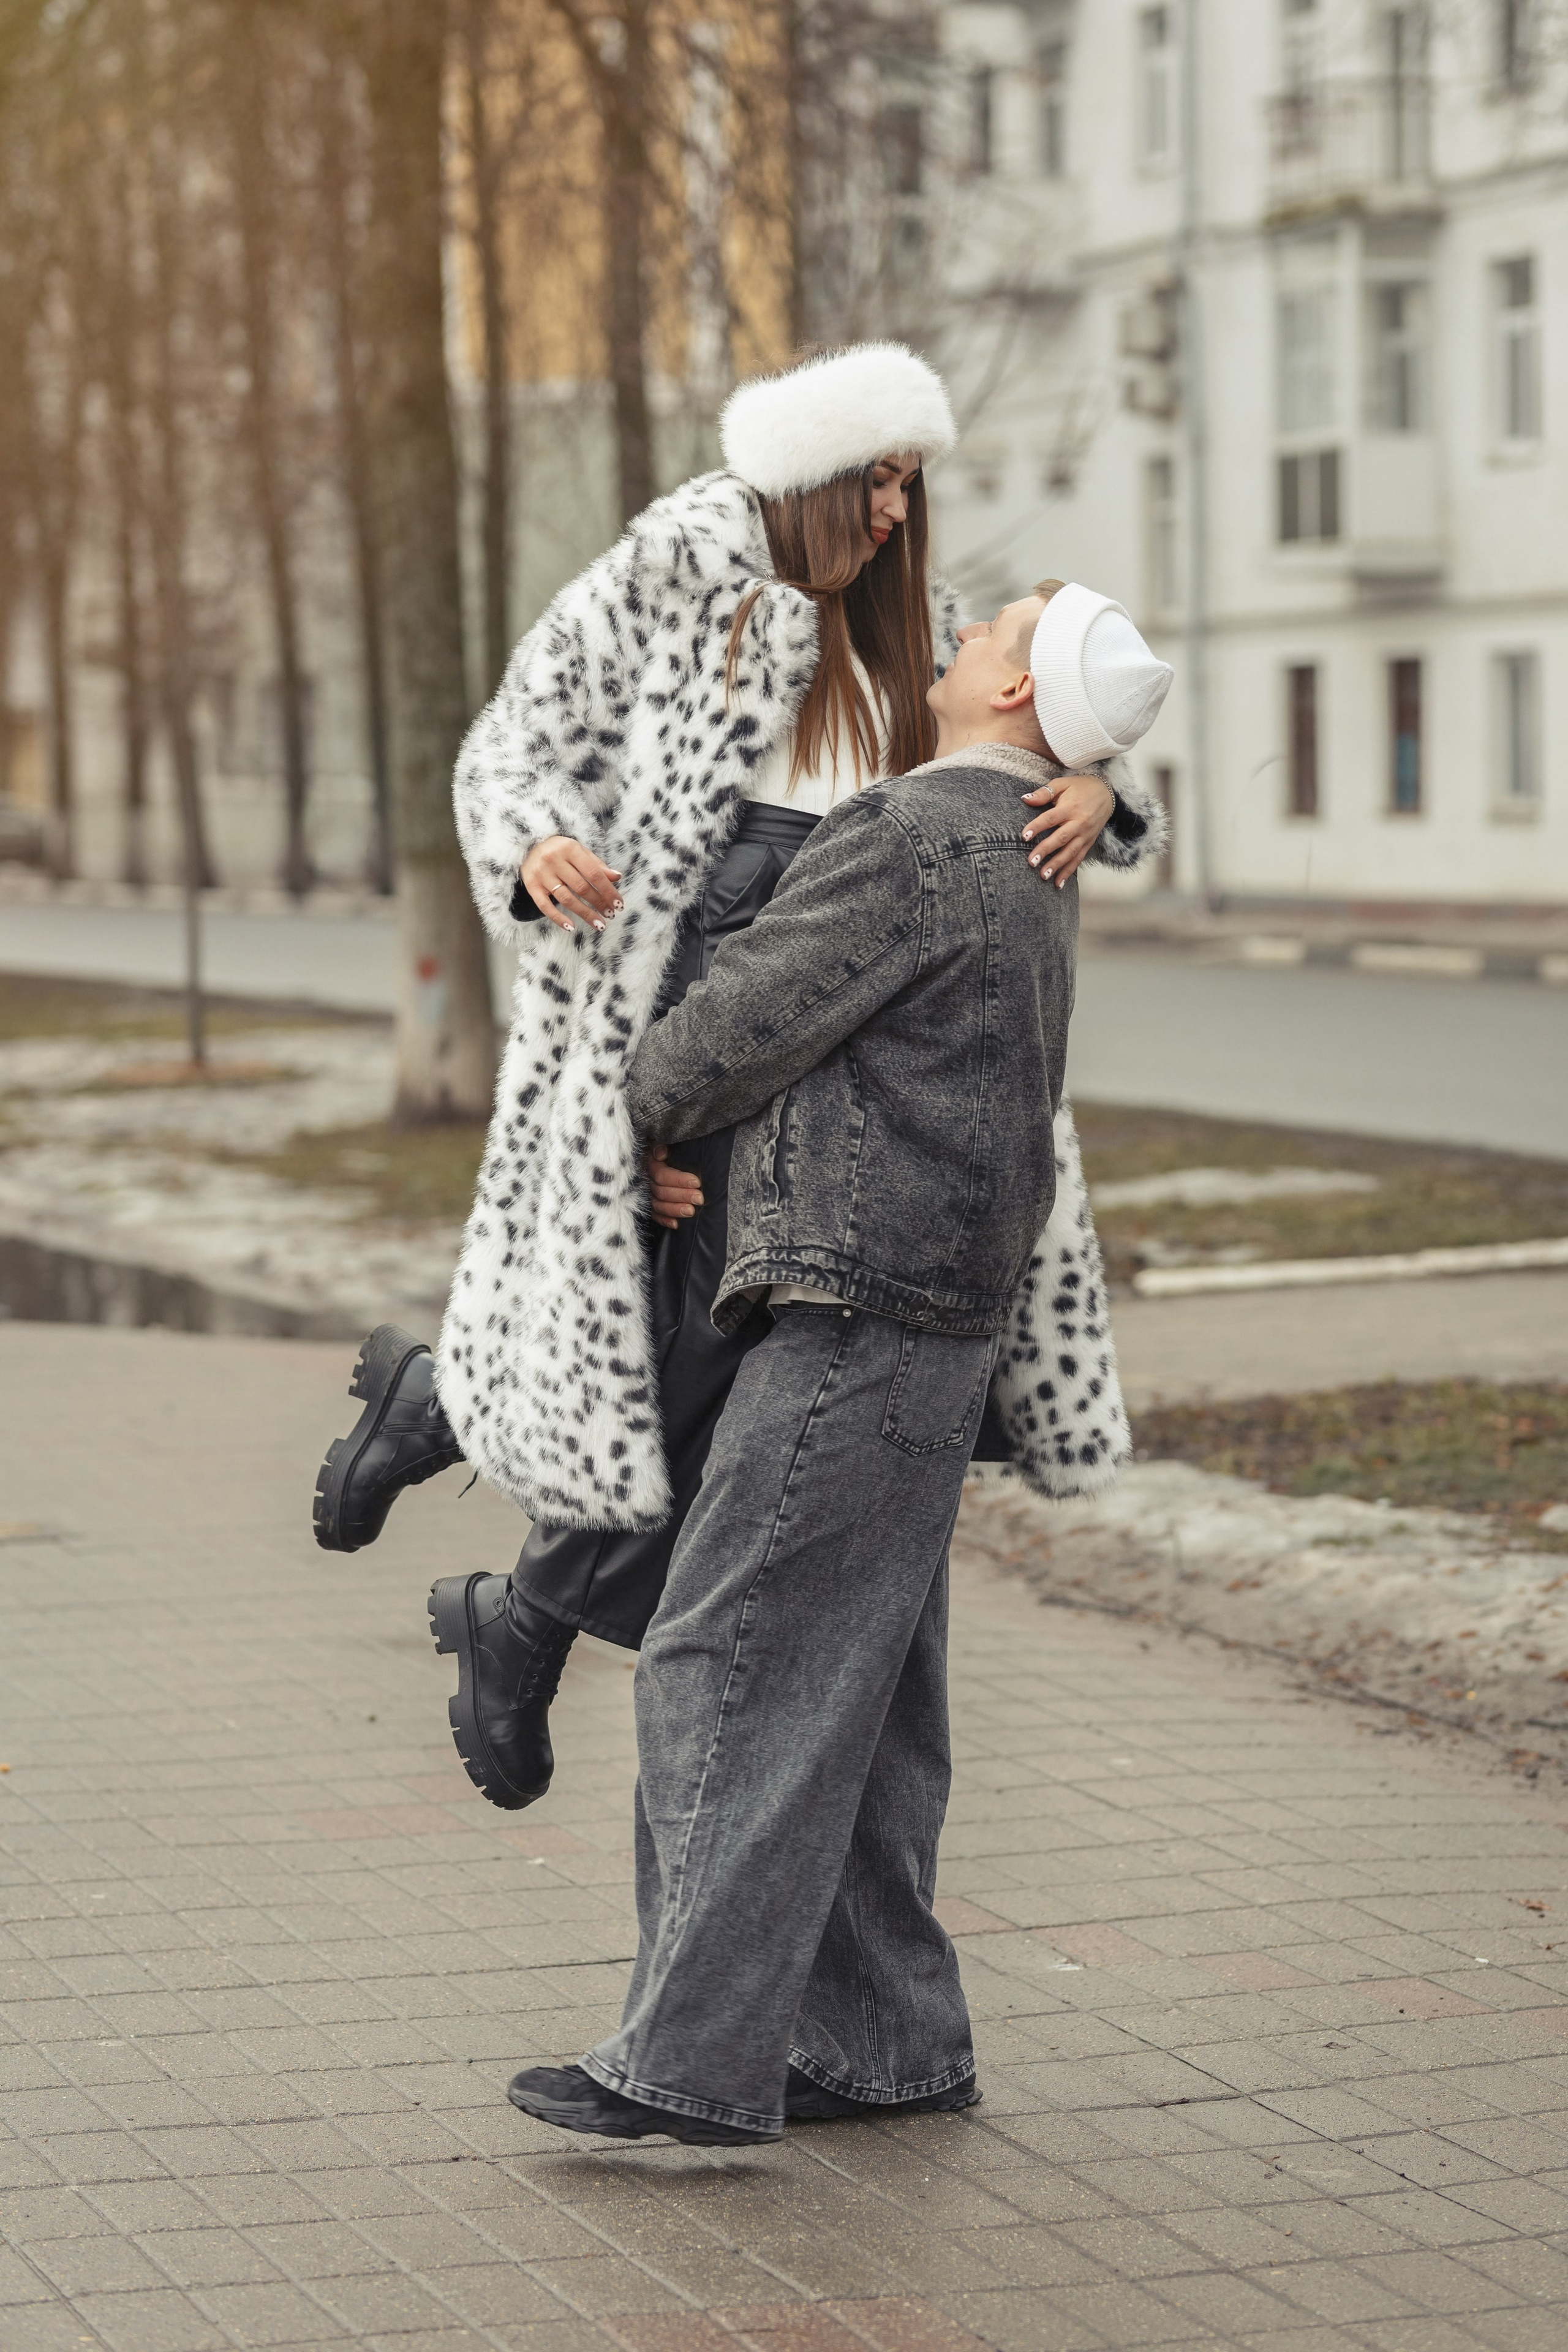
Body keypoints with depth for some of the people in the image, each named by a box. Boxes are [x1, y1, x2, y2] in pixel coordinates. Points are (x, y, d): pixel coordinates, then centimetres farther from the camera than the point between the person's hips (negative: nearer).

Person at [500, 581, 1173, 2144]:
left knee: (732, 1669, -9)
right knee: (853, 1691, 13)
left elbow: (741, 1030, -13)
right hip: (927, 1322, 10)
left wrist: (630, 1108, 7)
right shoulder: (1022, 857, 18)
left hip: (860, 1314, -10)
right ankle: (885, 2042, 17)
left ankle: (697, 2060, -8)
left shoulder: (915, 839, -14)